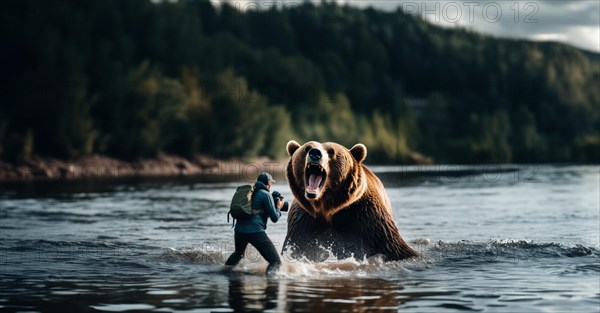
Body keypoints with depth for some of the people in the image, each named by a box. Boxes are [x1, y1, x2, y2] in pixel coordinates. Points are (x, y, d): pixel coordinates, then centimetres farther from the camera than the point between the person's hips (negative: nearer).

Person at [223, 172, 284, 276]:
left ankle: (224, 271, 30)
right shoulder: (266, 194, -2)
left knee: (238, 254, 38)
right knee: (276, 261, -10)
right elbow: (274, 218, -4)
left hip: (239, 230, 7)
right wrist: (278, 207, 15)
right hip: (255, 231, -7)